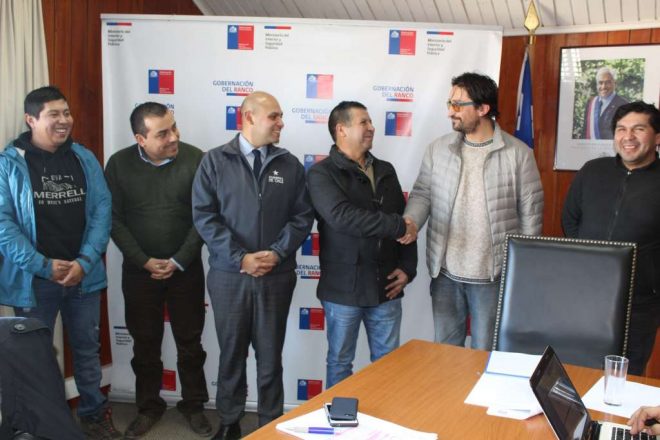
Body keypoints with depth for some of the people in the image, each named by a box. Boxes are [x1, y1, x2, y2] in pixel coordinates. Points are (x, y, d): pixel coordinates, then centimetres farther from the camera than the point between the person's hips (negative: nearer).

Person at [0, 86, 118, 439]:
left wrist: (85, 261, -11)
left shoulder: (84, 159, 4)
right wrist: (44, 265, -16)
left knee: (87, 349, 15)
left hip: (83, 275, 3)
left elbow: (102, 210, 1)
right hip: (33, 278, -3)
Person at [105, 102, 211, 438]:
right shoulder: (119, 164, -5)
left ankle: (194, 405, 27)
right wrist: (144, 261, -10)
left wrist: (179, 261, -11)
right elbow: (114, 219, -4)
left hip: (186, 269, -1)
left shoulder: (195, 159, -9)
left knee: (190, 342, 10)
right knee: (145, 343, 13)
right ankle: (149, 408, 30)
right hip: (139, 270, 1)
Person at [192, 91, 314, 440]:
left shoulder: (290, 165, 5)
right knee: (231, 352, 11)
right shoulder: (215, 161, 0)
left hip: (277, 275, 1)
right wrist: (240, 257, -14)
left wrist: (277, 253, -11)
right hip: (229, 274, -1)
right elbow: (204, 215, -6)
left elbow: (302, 216, 3)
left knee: (270, 355, 8)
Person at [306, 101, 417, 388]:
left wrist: (407, 267, 4)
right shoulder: (322, 173, -8)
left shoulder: (385, 171, 11)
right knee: (340, 363, 11)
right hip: (344, 288, -5)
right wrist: (399, 226, -22)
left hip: (386, 287, 5)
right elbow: (343, 217, -25)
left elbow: (404, 220, 15)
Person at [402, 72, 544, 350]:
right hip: (445, 273, 3)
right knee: (444, 351, 17)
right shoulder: (438, 149, 2)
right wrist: (410, 221, -16)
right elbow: (422, 193, 6)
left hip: (493, 275, -3)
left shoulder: (518, 154, -7)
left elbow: (530, 213, -3)